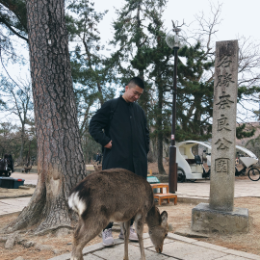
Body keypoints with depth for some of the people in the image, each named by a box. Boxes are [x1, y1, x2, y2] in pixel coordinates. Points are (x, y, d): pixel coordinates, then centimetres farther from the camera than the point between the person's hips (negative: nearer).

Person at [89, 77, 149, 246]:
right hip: (116, 160, -5)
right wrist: (105, 142, -10)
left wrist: (145, 151, 15)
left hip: (137, 162, 6)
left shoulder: (139, 111, 18)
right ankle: (107, 229, 10)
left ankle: (127, 228, 21)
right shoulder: (111, 106, 2)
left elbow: (146, 133, 25)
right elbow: (94, 125, -1)